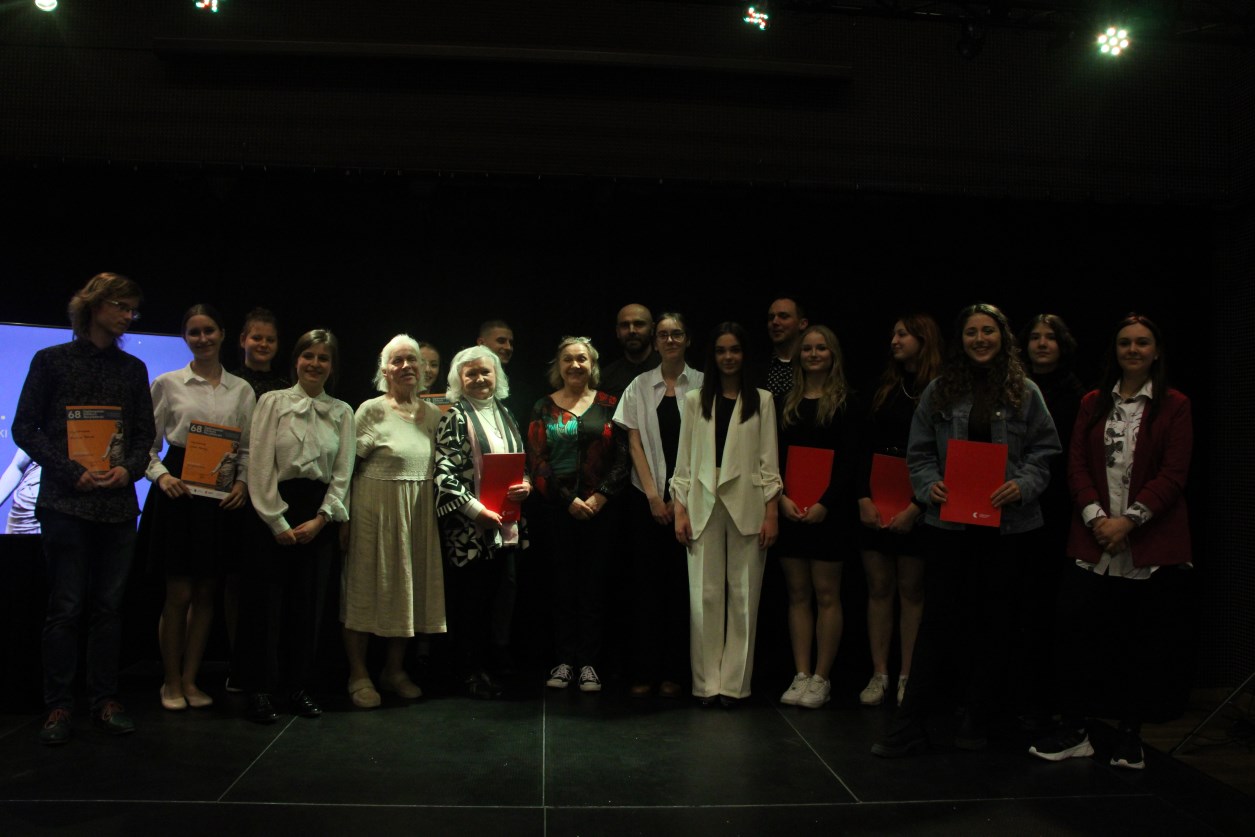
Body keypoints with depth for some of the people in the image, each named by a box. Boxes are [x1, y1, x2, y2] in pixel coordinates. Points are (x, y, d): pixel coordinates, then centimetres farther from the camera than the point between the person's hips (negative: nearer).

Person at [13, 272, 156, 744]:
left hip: (118, 504, 3)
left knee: (109, 606, 6)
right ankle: (58, 706, 8)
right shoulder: (51, 360, 3)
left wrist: (129, 469, -8)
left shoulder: (133, 369, 12)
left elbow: (146, 434, 12)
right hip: (66, 503, -3)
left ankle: (105, 701, 14)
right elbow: (24, 428, 0)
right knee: (65, 608, -1)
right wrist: (73, 472, -11)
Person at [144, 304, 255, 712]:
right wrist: (161, 475, -12)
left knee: (206, 592, 8)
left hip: (223, 496, 3)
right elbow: (147, 441, 3)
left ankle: (190, 679, 21)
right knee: (178, 593, 1)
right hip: (178, 490, -2)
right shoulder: (167, 384, 2)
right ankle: (171, 681, 17)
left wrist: (243, 482, -6)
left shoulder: (242, 390, 8)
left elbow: (248, 448, 9)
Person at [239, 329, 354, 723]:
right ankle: (260, 690, 10)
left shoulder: (342, 412, 7)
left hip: (320, 515, 2)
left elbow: (343, 473, 5)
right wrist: (278, 523, -10)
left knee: (309, 603, 6)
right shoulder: (272, 402, 0)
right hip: (273, 511, -2)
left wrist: (320, 519, -6)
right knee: (265, 601, 0)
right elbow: (260, 465, -5)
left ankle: (300, 688, 18)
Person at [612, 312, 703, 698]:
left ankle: (675, 671, 10)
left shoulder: (702, 385, 2)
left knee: (682, 581, 1)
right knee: (647, 581, 2)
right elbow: (635, 443, 4)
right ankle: (645, 671, 8)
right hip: (647, 497, 1)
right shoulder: (640, 386, 7)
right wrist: (653, 495, -4)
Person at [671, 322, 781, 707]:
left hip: (746, 507, -1)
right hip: (704, 506, 1)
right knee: (705, 596, 0)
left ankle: (734, 682, 9)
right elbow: (683, 459, 9)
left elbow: (768, 461, 4)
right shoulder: (695, 400, 12)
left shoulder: (761, 401, 8)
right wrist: (680, 510, 2)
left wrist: (771, 512, -3)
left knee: (743, 596, 1)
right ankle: (707, 682, 9)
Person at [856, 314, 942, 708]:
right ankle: (879, 674, 13)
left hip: (916, 507, -4)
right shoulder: (884, 386, 10)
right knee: (878, 589, 6)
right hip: (875, 504, 4)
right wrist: (864, 498, -4)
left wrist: (916, 507, -13)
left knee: (912, 591, 3)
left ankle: (908, 677, 12)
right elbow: (865, 446, 7)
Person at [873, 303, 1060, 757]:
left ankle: (977, 722, 23)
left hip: (1007, 523, 0)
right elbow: (919, 453, 7)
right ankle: (908, 727, 4)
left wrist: (1022, 485, -13)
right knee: (940, 617, -1)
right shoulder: (939, 391, 6)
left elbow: (1044, 451, 4)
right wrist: (930, 485, -11)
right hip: (951, 520, 0)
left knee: (994, 618, 9)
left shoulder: (1024, 392, 4)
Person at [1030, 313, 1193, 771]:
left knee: (1146, 643, 5)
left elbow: (1173, 473, -5)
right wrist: (1094, 516, -9)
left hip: (1151, 546, -2)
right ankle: (1074, 732, 12)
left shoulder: (1174, 406, 2)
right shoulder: (1093, 403, 11)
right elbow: (1076, 464, 6)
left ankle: (1130, 736, 20)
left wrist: (1129, 520, -15)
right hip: (1094, 543, 2)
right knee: (1075, 628, -2)